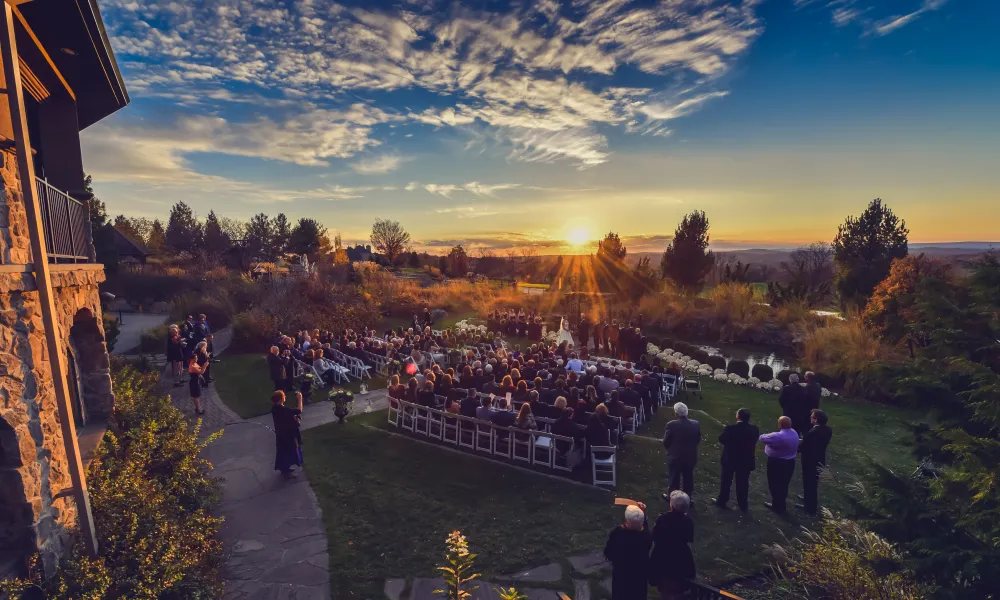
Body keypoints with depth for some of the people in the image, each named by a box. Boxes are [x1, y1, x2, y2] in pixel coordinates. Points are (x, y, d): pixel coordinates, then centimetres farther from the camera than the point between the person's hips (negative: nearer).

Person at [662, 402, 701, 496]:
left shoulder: (671, 425, -23)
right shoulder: (696, 424, -12)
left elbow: (665, 442, -12)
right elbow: (698, 439, 3)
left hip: (675, 457, -3)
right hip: (691, 457, 3)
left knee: (674, 481, 15)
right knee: (688, 480, 22)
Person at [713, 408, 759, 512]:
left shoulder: (730, 428, -24)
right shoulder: (754, 429, -13)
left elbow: (721, 439, -11)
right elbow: (754, 441, 2)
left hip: (730, 460, -2)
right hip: (746, 461, 3)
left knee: (726, 481, 15)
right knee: (743, 483, 17)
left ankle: (722, 501, 28)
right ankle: (743, 505, 29)